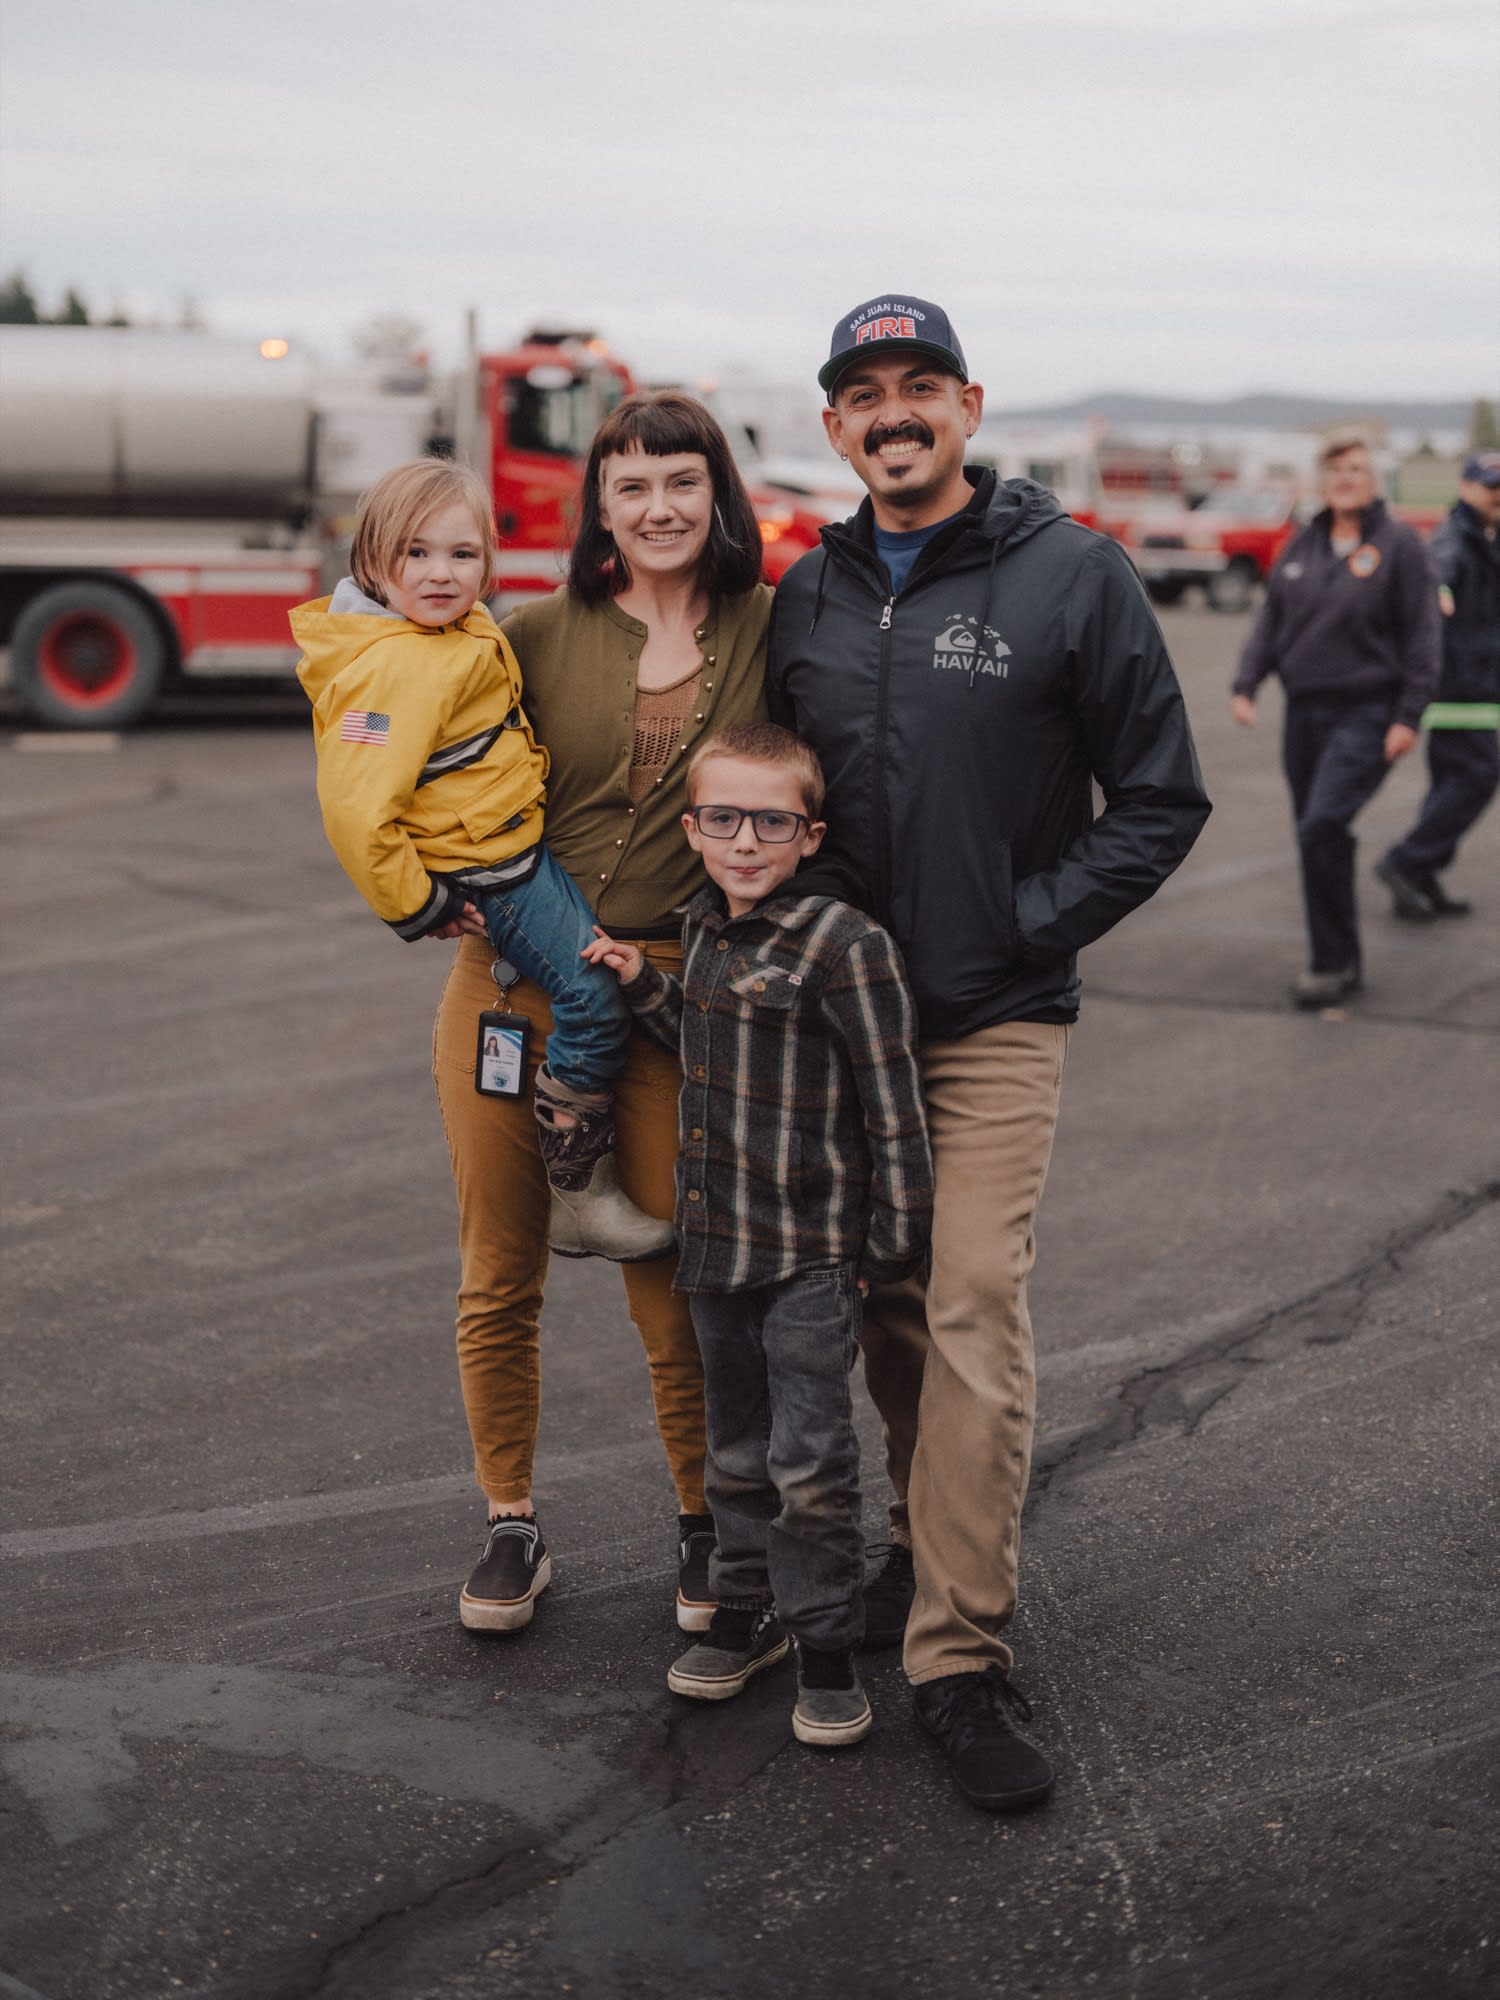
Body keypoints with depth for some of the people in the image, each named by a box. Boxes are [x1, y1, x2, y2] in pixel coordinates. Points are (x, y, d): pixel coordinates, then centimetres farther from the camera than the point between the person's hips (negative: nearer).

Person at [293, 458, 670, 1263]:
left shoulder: (458, 631, 2)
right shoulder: (393, 668, -28)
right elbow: (354, 808, -32)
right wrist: (413, 905, -22)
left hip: (521, 837, 11)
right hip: (485, 870, -11)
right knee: (594, 994, -15)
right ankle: (579, 1196, -4)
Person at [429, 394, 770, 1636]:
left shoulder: (770, 633, 2)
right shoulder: (541, 636, 3)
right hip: (514, 977, 1)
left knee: (672, 1279, 2)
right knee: (501, 1275, 9)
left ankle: (706, 1526, 24)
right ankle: (512, 1528, 26)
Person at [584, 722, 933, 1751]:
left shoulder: (843, 945, -17)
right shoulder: (704, 929, 6)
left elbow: (893, 1103, -14)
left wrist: (895, 1235, -12)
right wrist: (645, 985, 10)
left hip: (812, 1253, -7)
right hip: (717, 1242, 7)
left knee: (810, 1459, -3)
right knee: (738, 1448, 18)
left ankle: (828, 1650, 12)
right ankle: (747, 1613, 34)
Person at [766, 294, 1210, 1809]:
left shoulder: (1071, 576, -5)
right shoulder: (804, 599, 9)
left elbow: (1160, 802, -3)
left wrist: (1025, 924, -10)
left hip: (996, 1019, -4)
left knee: (974, 1311, -11)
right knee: (883, 1304, 11)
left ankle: (959, 1654, -5)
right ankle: (927, 1537, 31)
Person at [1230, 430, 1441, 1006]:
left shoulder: (1399, 544, -4)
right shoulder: (1303, 545, 11)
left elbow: (1420, 635, -5)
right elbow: (1271, 619, 15)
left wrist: (1409, 716, -11)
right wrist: (1245, 684, 2)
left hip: (1366, 715, -6)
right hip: (1304, 713, 6)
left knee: (1322, 826, -19)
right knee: (1316, 836, 9)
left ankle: (1332, 963, -10)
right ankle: (1343, 962, 22)